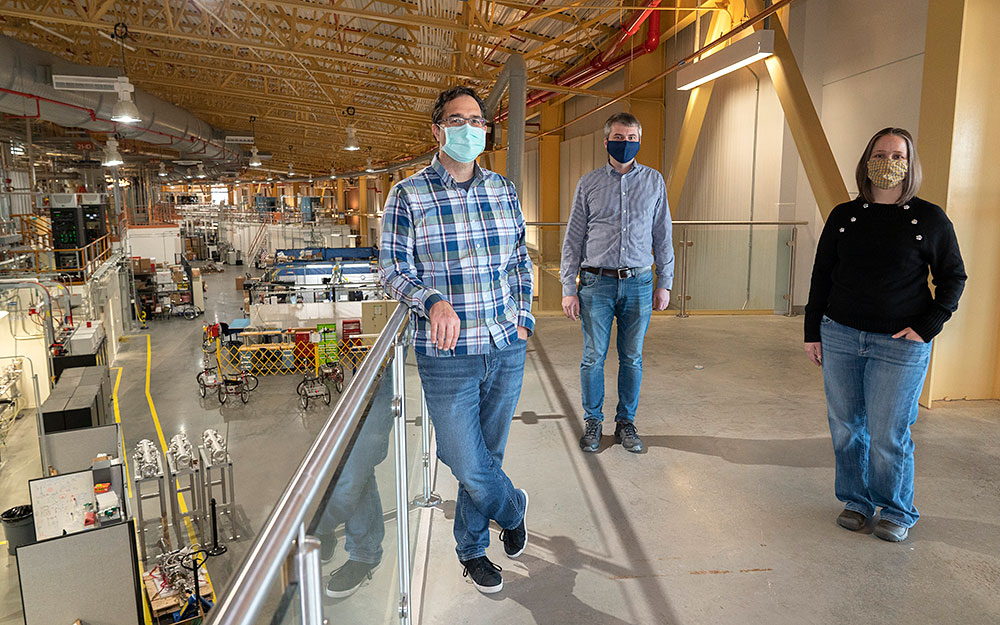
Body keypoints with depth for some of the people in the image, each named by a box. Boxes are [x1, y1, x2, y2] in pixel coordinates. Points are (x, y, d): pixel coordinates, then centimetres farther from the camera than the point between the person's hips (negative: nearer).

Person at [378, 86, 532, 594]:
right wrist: (433, 300, -23)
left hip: (506, 348, 4)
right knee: (467, 463, 1)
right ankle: (513, 510, 34)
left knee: (487, 455, 16)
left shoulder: (503, 191, 8)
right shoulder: (409, 195, -4)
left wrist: (522, 317, 8)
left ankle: (472, 548, 40)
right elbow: (392, 268, -5)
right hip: (447, 355, -3)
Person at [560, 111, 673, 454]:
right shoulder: (588, 184, 5)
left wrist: (664, 283, 5)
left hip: (638, 283, 1)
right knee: (593, 357, 3)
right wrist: (569, 289, -1)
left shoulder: (654, 181, 8)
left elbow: (662, 235, 11)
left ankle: (626, 422, 23)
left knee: (632, 358, 8)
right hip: (596, 283, -1)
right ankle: (592, 422, 20)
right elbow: (573, 238, 4)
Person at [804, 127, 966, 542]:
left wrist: (927, 327, -6)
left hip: (899, 345, -3)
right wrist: (812, 331, 7)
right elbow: (821, 275, 9)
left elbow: (953, 277, 6)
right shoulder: (844, 216, 6)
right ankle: (855, 501, 28)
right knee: (845, 427, 9)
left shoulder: (930, 219, -1)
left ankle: (897, 512, 24)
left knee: (888, 435, 1)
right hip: (840, 337, 3)